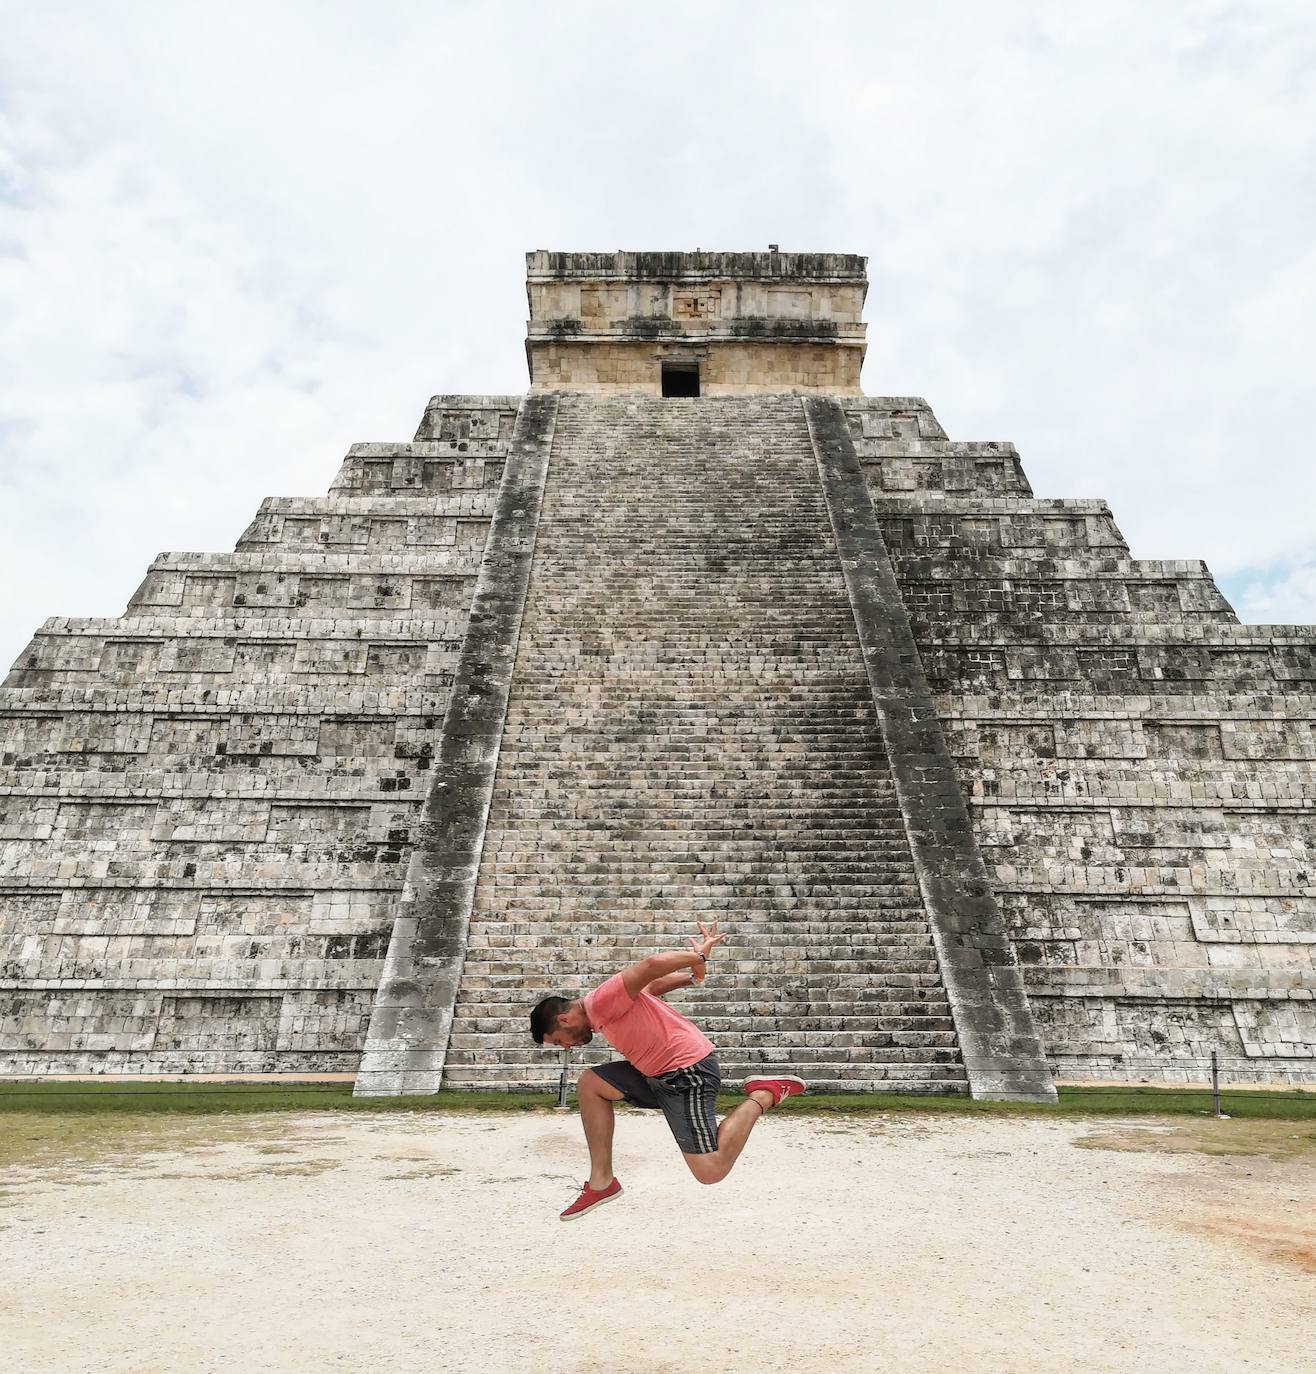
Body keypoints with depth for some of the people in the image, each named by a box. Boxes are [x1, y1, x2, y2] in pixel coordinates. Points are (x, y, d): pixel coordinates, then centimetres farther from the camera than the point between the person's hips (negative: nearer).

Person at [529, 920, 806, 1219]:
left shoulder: (600, 1002, -17)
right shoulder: (604, 1011, 16)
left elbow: (650, 965, -31)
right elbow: (657, 983, 18)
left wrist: (697, 958, -19)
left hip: (688, 1073, -10)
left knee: (711, 1171, -13)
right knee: (589, 1085, 8)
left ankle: (761, 1096, 3)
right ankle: (601, 1182, 10)